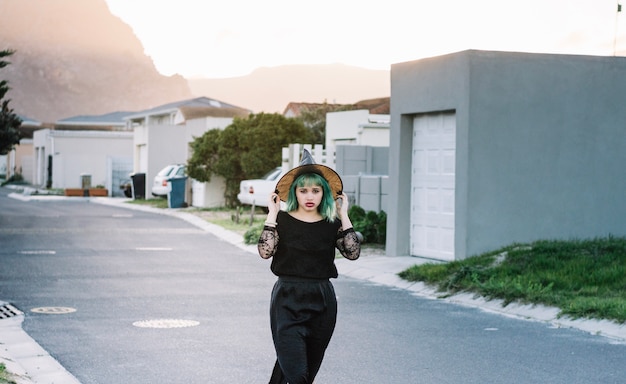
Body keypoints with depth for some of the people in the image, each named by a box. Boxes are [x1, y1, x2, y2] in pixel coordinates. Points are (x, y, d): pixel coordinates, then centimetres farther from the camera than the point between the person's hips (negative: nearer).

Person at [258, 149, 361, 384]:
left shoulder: (332, 224, 5)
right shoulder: (283, 220, -1)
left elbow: (353, 253, -9)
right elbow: (265, 251, -15)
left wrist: (343, 215, -6)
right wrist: (272, 215, -13)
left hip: (322, 303, 3)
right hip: (288, 302, -3)